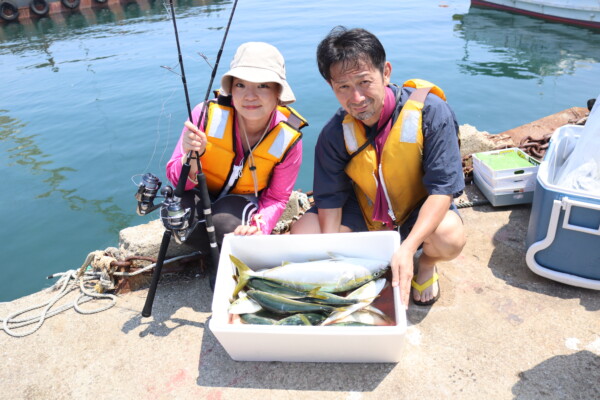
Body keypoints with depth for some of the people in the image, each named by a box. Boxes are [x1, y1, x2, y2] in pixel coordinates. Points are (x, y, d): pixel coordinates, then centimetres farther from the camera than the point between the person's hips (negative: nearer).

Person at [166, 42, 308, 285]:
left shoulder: (289, 137, -19)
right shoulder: (208, 114, -23)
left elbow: (277, 199, -8)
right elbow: (177, 180, -15)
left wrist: (259, 227, -29)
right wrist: (191, 156, -39)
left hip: (242, 203, 0)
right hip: (200, 196, 1)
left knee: (226, 222, -35)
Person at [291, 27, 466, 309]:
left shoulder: (430, 112, -26)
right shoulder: (335, 133, -17)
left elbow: (443, 187, -27)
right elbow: (329, 199, -11)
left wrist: (407, 248, -40)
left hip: (419, 209, -2)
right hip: (363, 211, 3)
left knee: (449, 238, -35)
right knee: (302, 234, -17)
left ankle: (426, 264, 6)